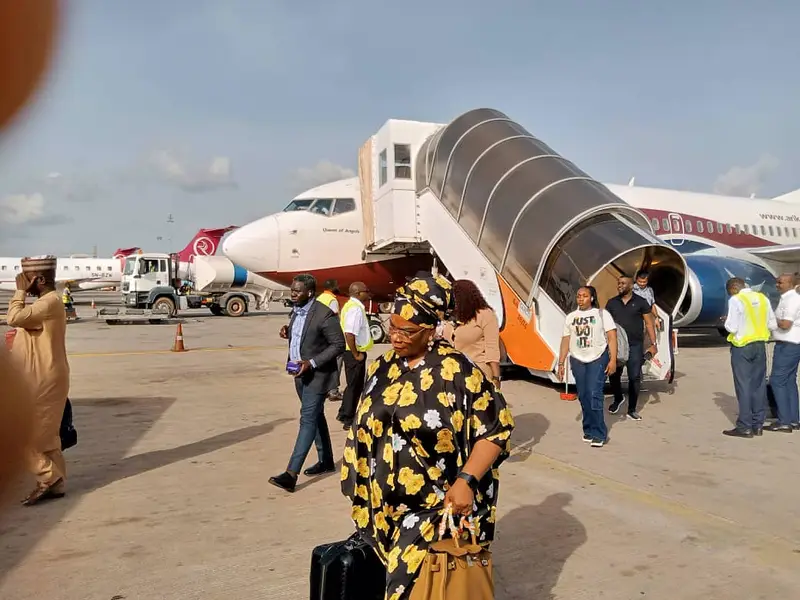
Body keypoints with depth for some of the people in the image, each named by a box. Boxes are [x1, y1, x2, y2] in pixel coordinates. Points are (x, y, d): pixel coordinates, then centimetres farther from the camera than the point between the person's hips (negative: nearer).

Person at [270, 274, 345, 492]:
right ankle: (326, 461, 31)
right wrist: (288, 333, -1)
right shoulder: (297, 311, 7)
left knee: (308, 419, -9)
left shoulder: (324, 314, -19)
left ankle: (291, 473, -10)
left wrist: (312, 363, -24)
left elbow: (338, 345, -18)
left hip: (317, 374, -9)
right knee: (316, 416, 17)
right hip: (300, 373, 9)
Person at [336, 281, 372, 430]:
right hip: (355, 353, -10)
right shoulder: (356, 309, -20)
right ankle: (348, 420, 12)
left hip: (353, 352, 10)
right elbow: (349, 334, -29)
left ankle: (344, 414, 32)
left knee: (354, 385, 21)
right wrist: (356, 355, -20)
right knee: (354, 386, 1)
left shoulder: (351, 305, 12)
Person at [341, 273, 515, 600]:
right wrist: (361, 495, 13)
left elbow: (496, 428, -13)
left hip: (438, 508, -5)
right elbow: (364, 429, 12)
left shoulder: (456, 370, -15)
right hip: (386, 505, 6)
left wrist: (466, 480, -22)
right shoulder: (383, 367, 2)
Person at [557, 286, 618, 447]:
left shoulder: (602, 314, 0)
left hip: (598, 359, -4)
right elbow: (565, 341, 11)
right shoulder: (570, 317, 10)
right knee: (583, 397, 7)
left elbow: (612, 338, -4)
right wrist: (561, 363, 7)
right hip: (577, 360, 4)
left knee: (594, 395, -12)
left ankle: (598, 434, -4)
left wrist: (613, 360, -13)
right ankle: (589, 430, 19)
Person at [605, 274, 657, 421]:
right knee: (614, 375, 7)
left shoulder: (640, 302, 0)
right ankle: (618, 399, 34)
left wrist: (653, 344, -4)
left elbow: (649, 323, 2)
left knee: (634, 377, 1)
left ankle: (632, 410, 12)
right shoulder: (611, 303, 7)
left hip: (635, 346, -2)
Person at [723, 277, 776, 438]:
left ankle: (745, 427, 3)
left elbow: (732, 328, -17)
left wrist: (727, 322, 3)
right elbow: (773, 325, 8)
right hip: (760, 345, 6)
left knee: (744, 386, 0)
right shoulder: (762, 298, 4)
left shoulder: (735, 300, -13)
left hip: (742, 346, -5)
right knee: (759, 385, 11)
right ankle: (758, 425, 18)